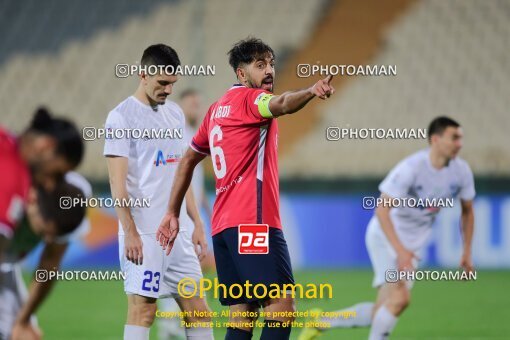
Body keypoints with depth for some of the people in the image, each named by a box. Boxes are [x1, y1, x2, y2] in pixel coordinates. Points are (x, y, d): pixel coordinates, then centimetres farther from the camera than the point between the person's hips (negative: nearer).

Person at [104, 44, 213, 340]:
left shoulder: (175, 113, 15)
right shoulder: (122, 117, -7)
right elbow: (118, 180, -11)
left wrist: (197, 223, 15)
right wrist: (129, 232, -17)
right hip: (144, 234, -7)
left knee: (197, 308, 5)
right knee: (143, 308, -7)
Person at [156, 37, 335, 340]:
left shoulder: (217, 109, 21)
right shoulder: (250, 98, -4)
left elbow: (189, 160, 28)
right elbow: (282, 105, -28)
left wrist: (173, 213, 31)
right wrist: (311, 92, -48)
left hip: (223, 225, 9)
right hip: (253, 221, -9)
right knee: (282, 309, -14)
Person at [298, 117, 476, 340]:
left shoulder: (461, 171, -6)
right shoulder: (411, 168, -25)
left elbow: (467, 210, 12)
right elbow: (382, 210, -27)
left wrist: (467, 252, 7)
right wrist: (400, 251, -35)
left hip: (413, 244, 6)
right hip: (386, 236, -6)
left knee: (381, 312, 2)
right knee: (400, 298, -24)